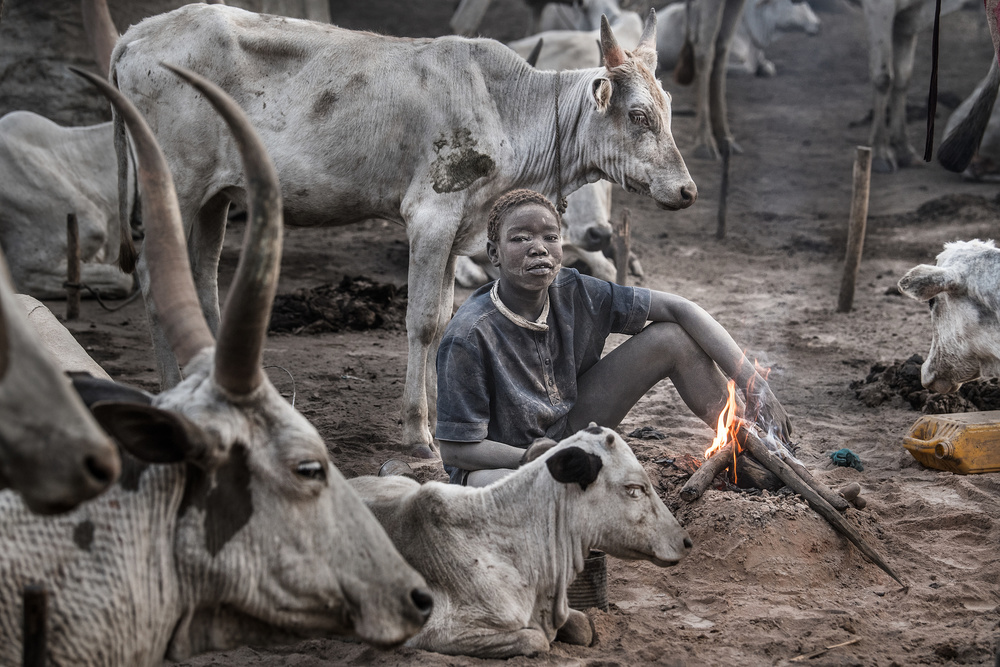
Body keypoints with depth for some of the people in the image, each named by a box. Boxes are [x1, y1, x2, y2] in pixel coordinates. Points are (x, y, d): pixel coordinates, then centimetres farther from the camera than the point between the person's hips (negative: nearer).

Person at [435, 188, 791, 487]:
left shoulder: (574, 294, -13)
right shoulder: (471, 336, -28)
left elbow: (678, 308, -11)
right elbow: (455, 448, -22)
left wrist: (752, 383, -18)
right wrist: (529, 458, -35)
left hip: (567, 430, 6)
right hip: (502, 461, -6)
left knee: (675, 337, -5)